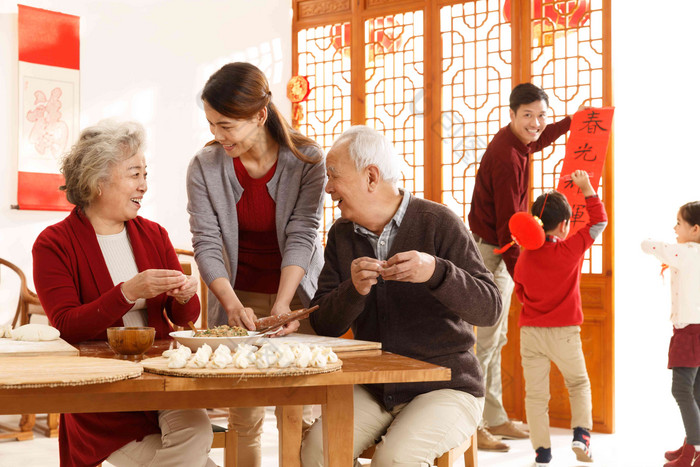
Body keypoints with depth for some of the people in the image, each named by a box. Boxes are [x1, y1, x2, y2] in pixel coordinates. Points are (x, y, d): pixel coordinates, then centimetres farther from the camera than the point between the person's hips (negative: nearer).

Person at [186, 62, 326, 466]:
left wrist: (282, 306, -26)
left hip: (298, 296, -1)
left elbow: (302, 236, -15)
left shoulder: (307, 159, -11)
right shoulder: (205, 167, -7)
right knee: (245, 414, -2)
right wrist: (234, 306, -25)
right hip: (239, 298, 1)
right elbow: (207, 244, -11)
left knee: (304, 411, -4)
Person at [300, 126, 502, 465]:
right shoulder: (341, 235, 7)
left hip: (445, 386, -4)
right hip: (372, 389, 4)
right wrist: (353, 290, -20)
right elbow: (323, 325, 1)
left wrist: (436, 272, -32)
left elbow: (489, 308, -14)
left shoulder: (437, 223, -9)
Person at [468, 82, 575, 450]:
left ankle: (495, 419, 23)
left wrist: (572, 121, 45)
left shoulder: (517, 143, 8)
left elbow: (537, 140, 37)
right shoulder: (507, 158, -22)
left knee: (495, 339, 15)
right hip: (489, 252, -10)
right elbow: (507, 224, -22)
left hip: (497, 252, 10)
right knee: (485, 340, -9)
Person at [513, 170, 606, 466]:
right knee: (579, 383, 21)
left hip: (531, 332, 2)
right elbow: (599, 220, 1)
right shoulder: (572, 249, -10)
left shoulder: (524, 257, 0)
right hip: (564, 332, -2)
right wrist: (587, 188, 8)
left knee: (535, 394, 6)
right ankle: (581, 433, 6)